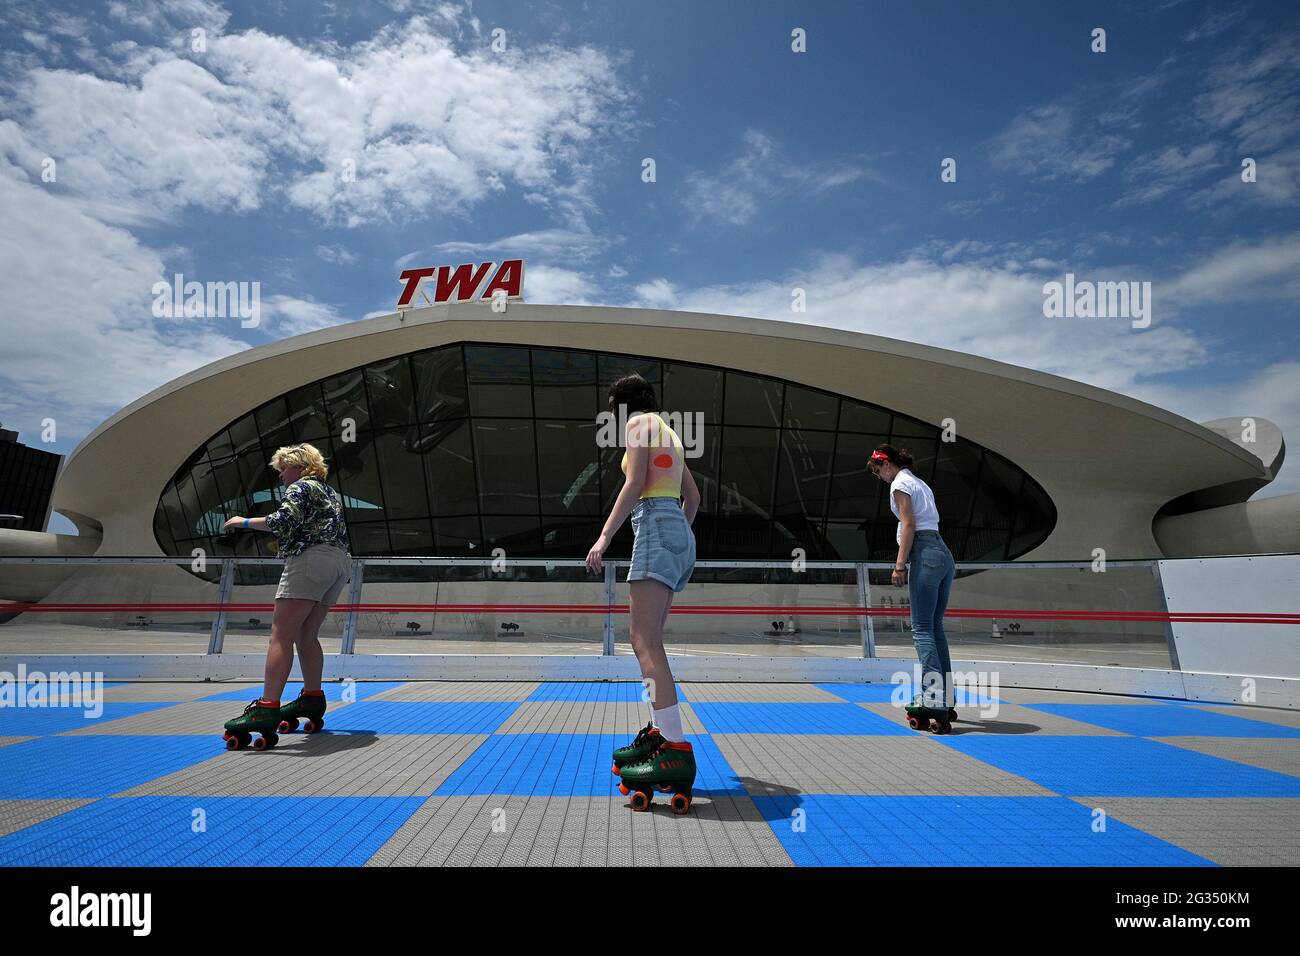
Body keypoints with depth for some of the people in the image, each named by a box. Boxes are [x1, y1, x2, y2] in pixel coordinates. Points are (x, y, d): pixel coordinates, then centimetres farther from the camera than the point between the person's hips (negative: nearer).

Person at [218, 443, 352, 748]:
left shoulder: (301, 487, 1)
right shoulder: (330, 492, 28)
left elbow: (283, 520, -16)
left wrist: (245, 522, -6)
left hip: (311, 559, -10)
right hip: (341, 562, 10)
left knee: (281, 635, -14)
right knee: (306, 635, 16)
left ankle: (267, 707, -21)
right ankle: (313, 699, 19)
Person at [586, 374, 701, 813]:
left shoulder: (639, 422, 3)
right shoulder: (668, 432, 27)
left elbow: (634, 484, -11)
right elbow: (693, 496, 30)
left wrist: (604, 537, -16)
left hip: (655, 525, -9)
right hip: (680, 533, 10)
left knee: (646, 641, -17)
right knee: (643, 638, 14)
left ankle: (678, 752, -24)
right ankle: (660, 732, 17)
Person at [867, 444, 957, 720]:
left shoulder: (900, 484, -2)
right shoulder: (920, 483, 24)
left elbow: (909, 525, -12)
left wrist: (900, 565, -14)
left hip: (925, 555, -9)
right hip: (944, 554, 9)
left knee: (922, 629, -9)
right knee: (935, 628, 11)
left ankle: (933, 699, -14)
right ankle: (946, 700, 14)